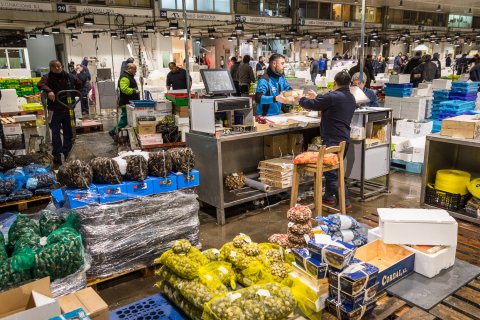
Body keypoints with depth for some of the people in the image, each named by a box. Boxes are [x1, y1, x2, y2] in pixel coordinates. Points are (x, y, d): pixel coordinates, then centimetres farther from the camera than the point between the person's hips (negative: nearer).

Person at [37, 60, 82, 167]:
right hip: (55, 111, -3)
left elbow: (79, 84, 22)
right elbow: (40, 84, -24)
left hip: (68, 110, 3)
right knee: (55, 134, 0)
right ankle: (57, 157, 7)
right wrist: (48, 90, -42)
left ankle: (67, 154, 25)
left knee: (68, 133, 11)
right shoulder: (48, 77, -6)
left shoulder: (69, 76, 4)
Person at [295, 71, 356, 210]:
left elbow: (312, 105, -8)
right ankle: (328, 197, 30)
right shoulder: (351, 98, 12)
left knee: (333, 173, -2)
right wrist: (317, 97, 33)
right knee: (331, 169, 21)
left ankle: (345, 202, 0)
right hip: (344, 139, 9)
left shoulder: (332, 97, -16)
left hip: (332, 140, -9)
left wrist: (301, 100, 12)